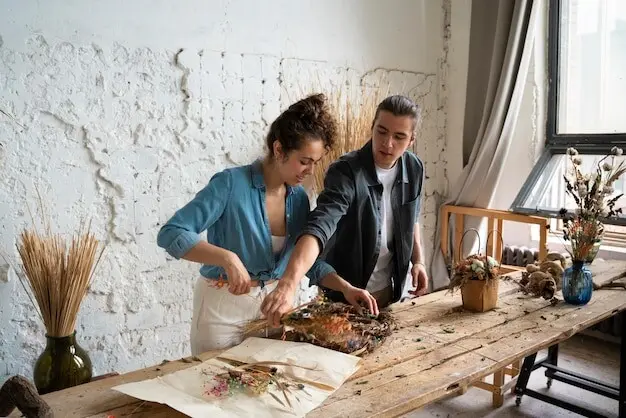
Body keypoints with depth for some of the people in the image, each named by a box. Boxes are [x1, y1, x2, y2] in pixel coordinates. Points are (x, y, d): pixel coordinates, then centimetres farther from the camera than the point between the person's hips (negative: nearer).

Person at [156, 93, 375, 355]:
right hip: (224, 306, -5)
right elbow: (170, 234, -24)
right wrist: (227, 257, -37)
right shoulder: (231, 184, -20)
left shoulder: (299, 197, -2)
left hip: (272, 303, 5)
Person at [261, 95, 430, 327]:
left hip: (390, 292, 6)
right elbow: (319, 227, -39)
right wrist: (287, 285, -52)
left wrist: (418, 260, 3)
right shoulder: (346, 173, -25)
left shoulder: (414, 169, -6)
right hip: (342, 294, -5)